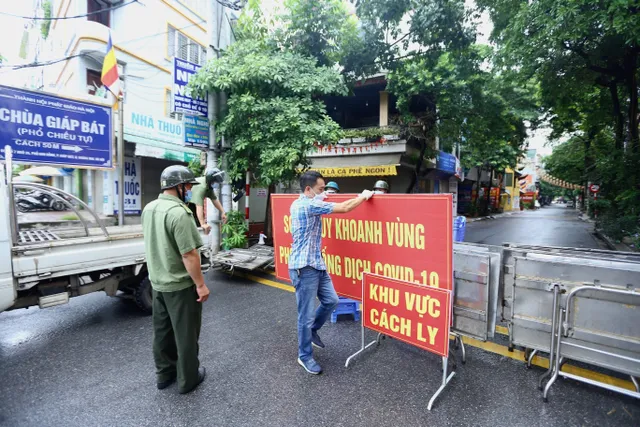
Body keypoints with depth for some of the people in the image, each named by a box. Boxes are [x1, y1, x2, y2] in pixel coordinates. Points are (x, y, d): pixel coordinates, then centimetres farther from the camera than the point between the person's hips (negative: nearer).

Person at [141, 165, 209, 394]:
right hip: (180, 285, -8)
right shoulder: (179, 213, -26)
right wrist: (201, 284, -18)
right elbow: (189, 254, -26)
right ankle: (187, 379, 25)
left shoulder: (149, 208, 3)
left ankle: (164, 374, 38)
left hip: (157, 282, 8)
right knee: (186, 334, 9)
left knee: (162, 331, 21)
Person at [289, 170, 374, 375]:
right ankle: (305, 356, 22)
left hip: (316, 264, 10)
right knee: (307, 314, 4)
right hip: (304, 267, -10)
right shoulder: (309, 205, -20)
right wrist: (363, 196, -3)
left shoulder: (298, 204, 10)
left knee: (331, 300, 17)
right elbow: (344, 208, -18)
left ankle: (312, 330, 38)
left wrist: (321, 197, 31)